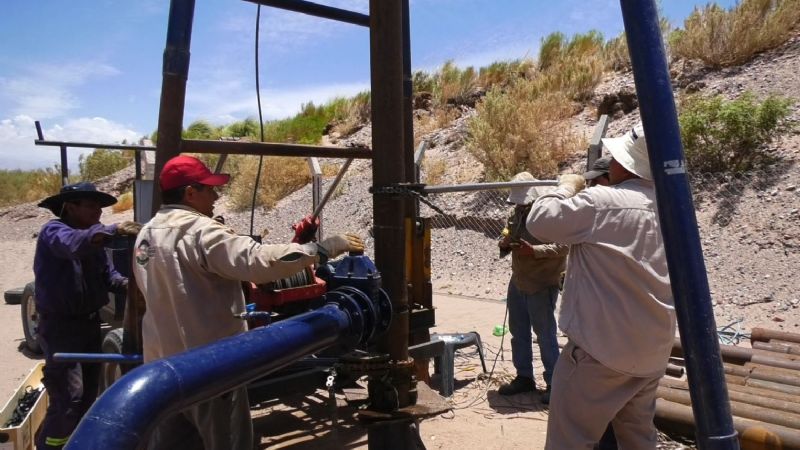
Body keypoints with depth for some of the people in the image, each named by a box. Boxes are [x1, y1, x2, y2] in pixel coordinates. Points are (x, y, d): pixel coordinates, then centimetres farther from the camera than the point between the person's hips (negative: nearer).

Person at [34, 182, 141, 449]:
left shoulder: (94, 237, 10)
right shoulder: (53, 231, -15)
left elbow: (107, 274, 4)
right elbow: (75, 243, -40)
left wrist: (129, 284, -17)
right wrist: (114, 230, -54)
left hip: (90, 322, 9)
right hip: (60, 326, -8)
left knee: (89, 393, 18)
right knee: (69, 397, -11)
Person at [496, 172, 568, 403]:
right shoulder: (517, 213, 9)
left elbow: (563, 246, -20)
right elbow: (508, 238, 20)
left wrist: (534, 250, -30)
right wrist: (504, 243, -4)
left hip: (542, 286, -8)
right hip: (517, 283, 8)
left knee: (545, 336, 0)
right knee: (518, 333, 15)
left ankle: (554, 383, 12)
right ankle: (524, 377, 28)